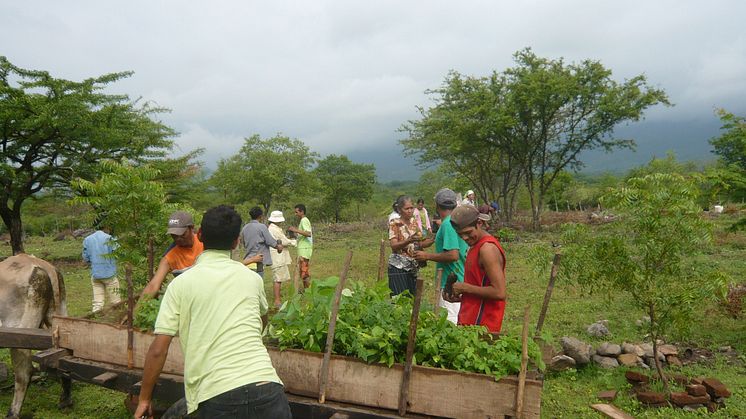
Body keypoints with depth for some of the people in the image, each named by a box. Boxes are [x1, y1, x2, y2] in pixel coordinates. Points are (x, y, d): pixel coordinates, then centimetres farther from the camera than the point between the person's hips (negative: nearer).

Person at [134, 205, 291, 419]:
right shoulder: (252, 278, 10)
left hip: (218, 397, -2)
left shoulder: (181, 284, 2)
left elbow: (158, 350, 0)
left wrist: (144, 399, 13)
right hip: (267, 390, 2)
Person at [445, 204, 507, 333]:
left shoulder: (487, 249, -18)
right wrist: (460, 297, 6)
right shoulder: (476, 245, 13)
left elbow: (500, 293, -24)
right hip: (469, 319, 9)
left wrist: (465, 287, -16)